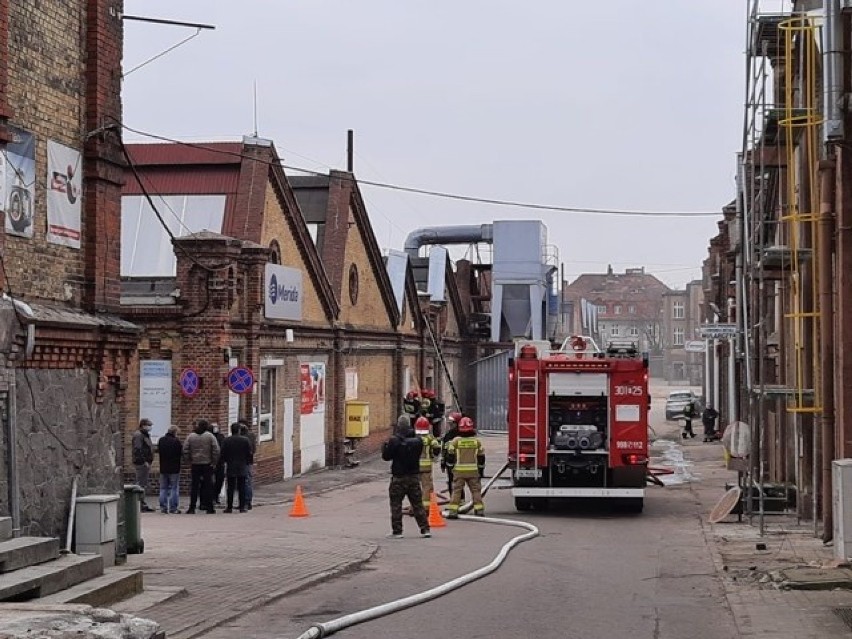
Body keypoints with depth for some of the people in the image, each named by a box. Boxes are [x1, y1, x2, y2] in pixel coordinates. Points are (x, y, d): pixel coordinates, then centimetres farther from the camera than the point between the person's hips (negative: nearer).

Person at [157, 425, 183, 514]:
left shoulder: (161, 440, 3)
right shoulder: (176, 441, -15)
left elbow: (158, 451, 14)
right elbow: (182, 452, -11)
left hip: (163, 468, 5)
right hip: (174, 468, -5)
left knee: (163, 488, 12)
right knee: (174, 488, 1)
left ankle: (163, 507, 10)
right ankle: (173, 508, 0)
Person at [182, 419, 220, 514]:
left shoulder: (191, 436, 3)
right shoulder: (210, 436, -4)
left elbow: (185, 450, 1)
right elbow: (216, 450, -9)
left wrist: (188, 460, 8)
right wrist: (214, 462, -1)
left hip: (195, 464, 2)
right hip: (207, 464, -2)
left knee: (194, 486, 6)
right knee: (208, 485, 3)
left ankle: (192, 507, 6)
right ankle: (209, 508, 2)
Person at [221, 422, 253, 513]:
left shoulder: (226, 440, -5)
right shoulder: (245, 440, -4)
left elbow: (222, 454, -3)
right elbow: (249, 454, -1)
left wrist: (224, 462, 14)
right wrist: (246, 463, 13)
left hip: (231, 468, 0)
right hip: (242, 468, 0)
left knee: (230, 488, 4)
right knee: (241, 488, 4)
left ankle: (229, 507, 3)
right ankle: (242, 507, 4)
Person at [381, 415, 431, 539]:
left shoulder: (394, 440, -15)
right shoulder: (417, 440, 1)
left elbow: (386, 456, -8)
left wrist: (384, 446, 12)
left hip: (399, 477, -5)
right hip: (414, 476, 5)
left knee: (396, 505, 4)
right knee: (417, 504, 11)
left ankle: (397, 531, 3)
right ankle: (425, 529, 9)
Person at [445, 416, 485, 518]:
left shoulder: (455, 441, -6)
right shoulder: (477, 441, 0)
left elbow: (450, 456, -2)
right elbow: (481, 457, 6)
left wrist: (450, 466, 13)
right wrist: (481, 470, 16)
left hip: (459, 471, -1)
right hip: (473, 471, 1)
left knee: (456, 491, 3)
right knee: (476, 490, 9)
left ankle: (453, 511, -2)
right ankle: (479, 510, 7)